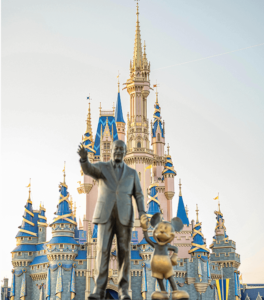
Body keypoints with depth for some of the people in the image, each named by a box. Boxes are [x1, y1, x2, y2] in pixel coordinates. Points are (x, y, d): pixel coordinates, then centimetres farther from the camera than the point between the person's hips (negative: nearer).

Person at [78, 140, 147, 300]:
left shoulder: (132, 172, 15)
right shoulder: (101, 167, 10)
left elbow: (138, 195, 8)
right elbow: (88, 169, -14)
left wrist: (142, 213, -10)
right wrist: (84, 157, -37)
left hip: (124, 216, 1)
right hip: (105, 215, -1)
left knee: (124, 252, -3)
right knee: (103, 250, -8)